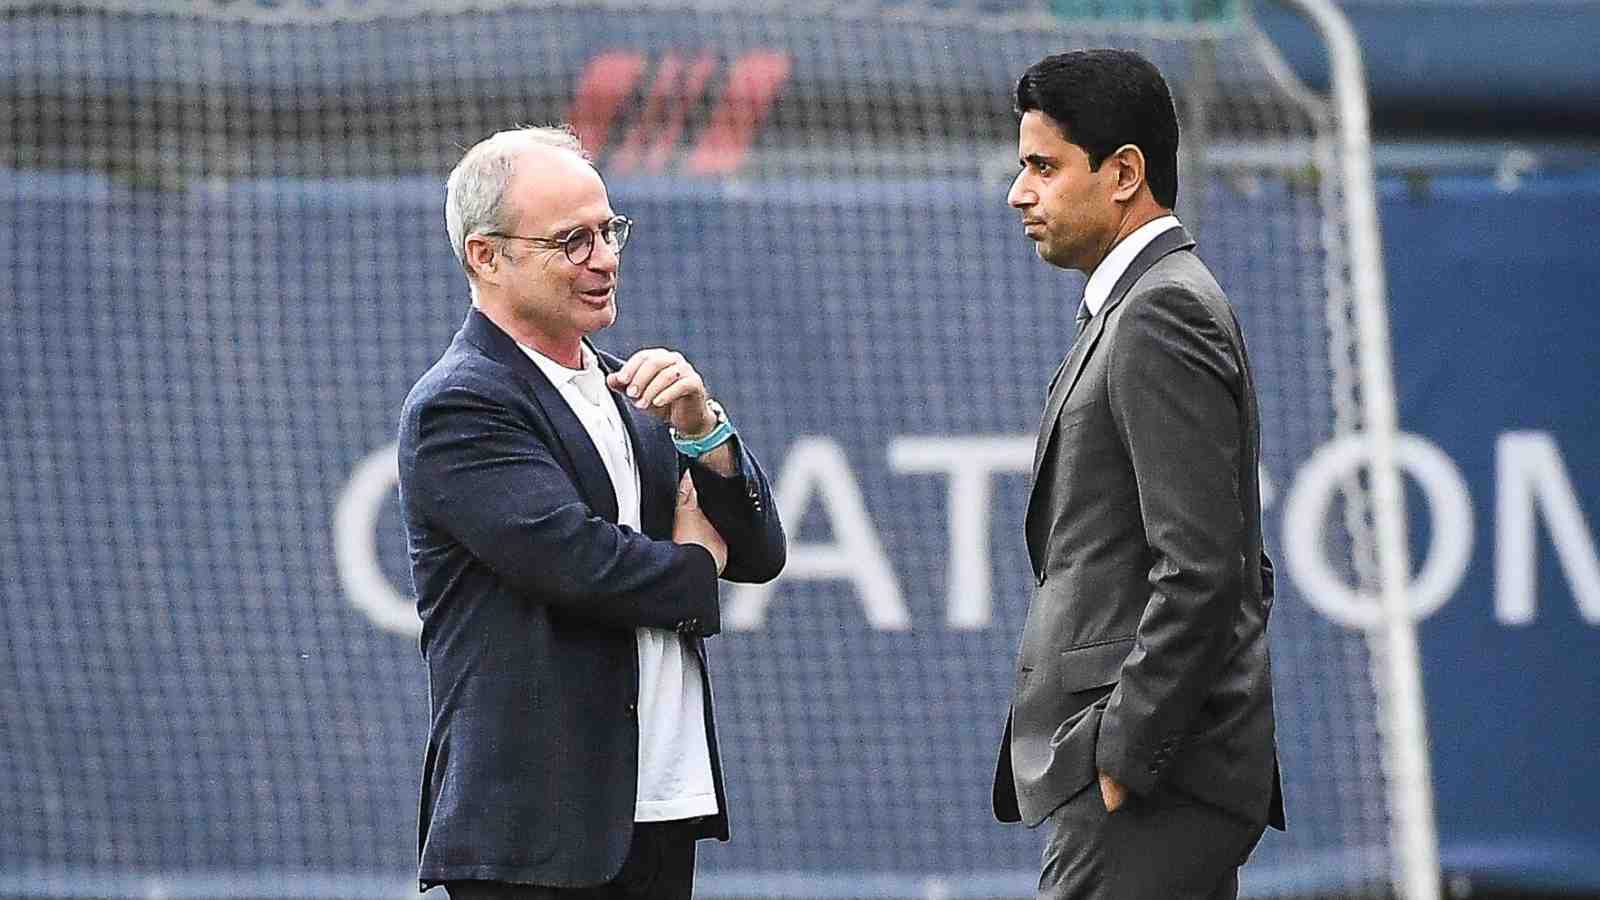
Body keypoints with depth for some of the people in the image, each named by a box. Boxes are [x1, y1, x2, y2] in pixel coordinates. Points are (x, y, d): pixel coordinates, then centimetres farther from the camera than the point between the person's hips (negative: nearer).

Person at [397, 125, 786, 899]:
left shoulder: (625, 392, 18)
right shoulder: (457, 407, -8)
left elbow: (758, 554, 14)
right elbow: (579, 561, -20)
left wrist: (701, 427, -3)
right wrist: (694, 565, 0)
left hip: (659, 818, 8)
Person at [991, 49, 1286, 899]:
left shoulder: (1160, 314, -13)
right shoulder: (1161, 301, 19)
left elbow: (1201, 570, -21)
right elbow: (1235, 565, 23)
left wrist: (1123, 759, -19)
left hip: (1149, 787, -10)